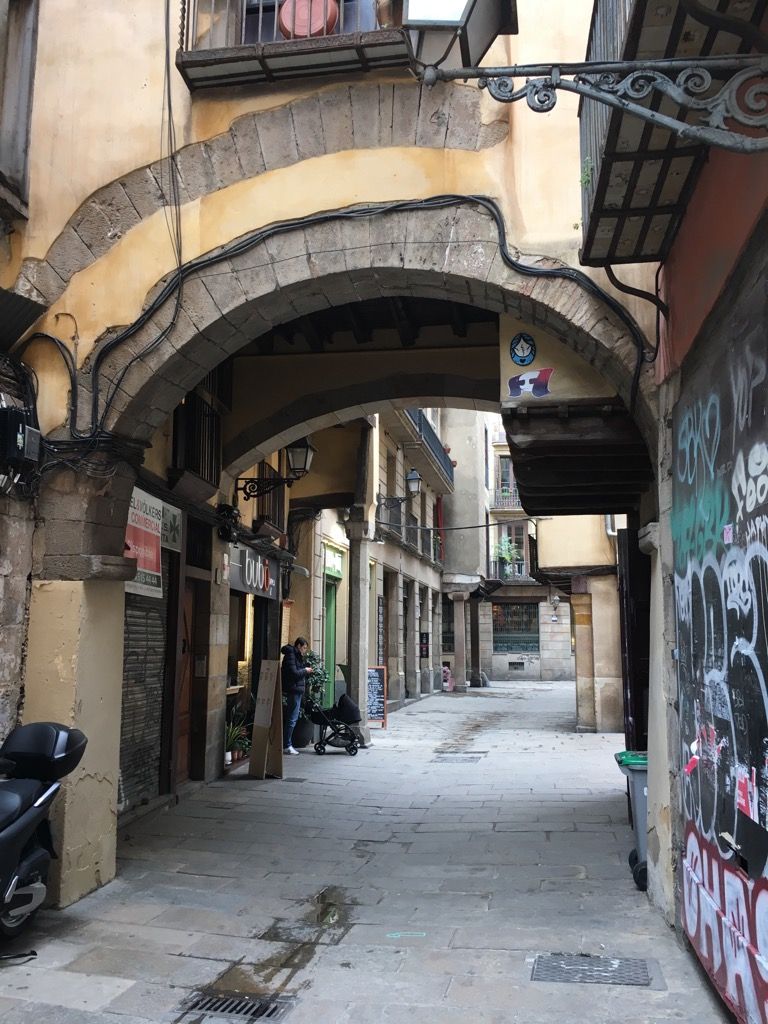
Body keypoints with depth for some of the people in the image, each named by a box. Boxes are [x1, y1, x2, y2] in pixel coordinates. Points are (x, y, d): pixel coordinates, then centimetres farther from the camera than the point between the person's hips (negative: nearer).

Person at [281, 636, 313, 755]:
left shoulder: (296, 655, 19)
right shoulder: (291, 655, -12)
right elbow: (293, 673, -21)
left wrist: (307, 672, 6)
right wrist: (305, 671, -8)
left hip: (296, 690, 10)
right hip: (294, 690, -10)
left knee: (291, 718, 13)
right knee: (292, 718, -8)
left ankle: (287, 744, 18)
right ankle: (286, 745, -4)